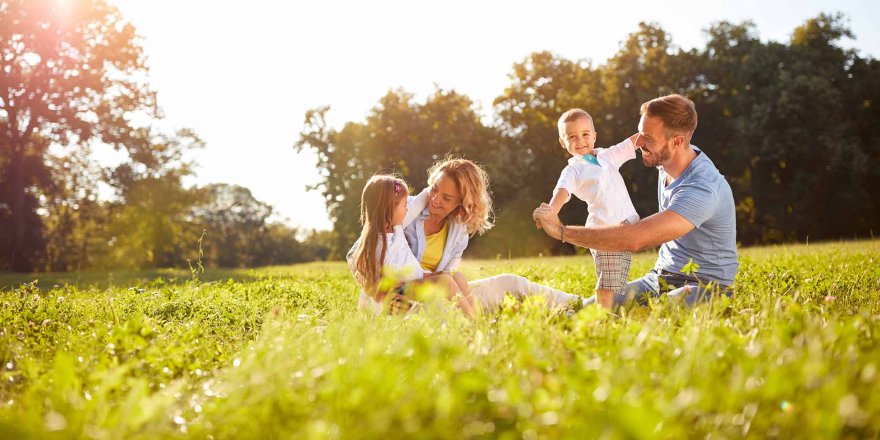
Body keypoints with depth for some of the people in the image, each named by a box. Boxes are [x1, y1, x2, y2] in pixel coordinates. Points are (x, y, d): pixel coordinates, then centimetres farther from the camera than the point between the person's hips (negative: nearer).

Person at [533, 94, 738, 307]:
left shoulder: (702, 189, -28)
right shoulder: (667, 162, 2)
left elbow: (635, 239, -35)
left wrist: (561, 230, -29)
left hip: (705, 287, -8)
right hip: (660, 278, 8)